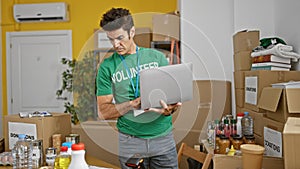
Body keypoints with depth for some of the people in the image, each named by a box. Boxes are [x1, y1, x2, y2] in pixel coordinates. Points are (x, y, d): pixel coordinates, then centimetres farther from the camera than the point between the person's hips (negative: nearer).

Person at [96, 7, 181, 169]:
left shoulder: (156, 57, 3)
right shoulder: (107, 67, -1)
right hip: (130, 141, -1)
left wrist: (169, 109, -16)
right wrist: (132, 104, -18)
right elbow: (103, 112, -3)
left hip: (163, 136, 1)